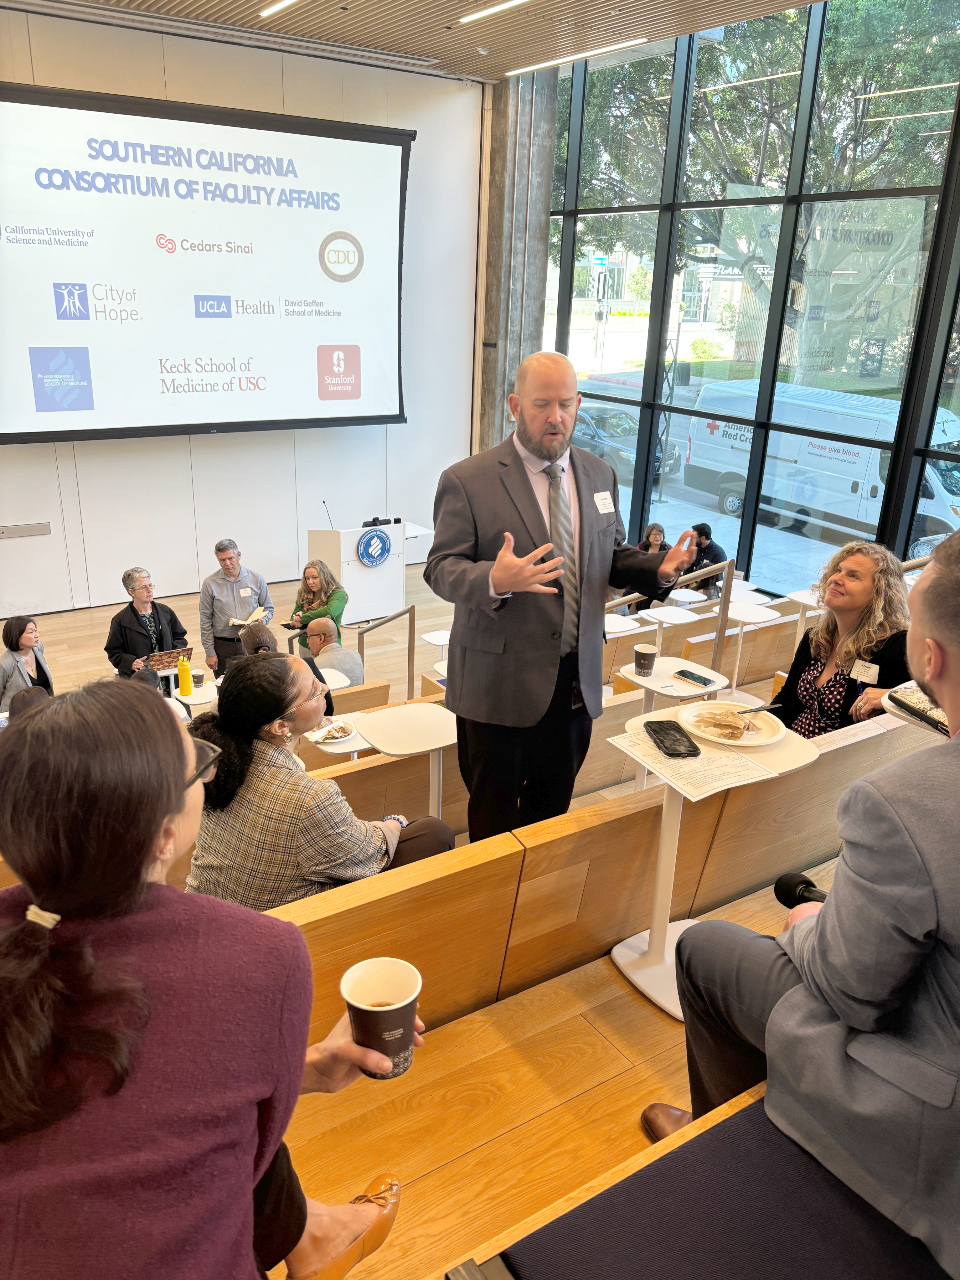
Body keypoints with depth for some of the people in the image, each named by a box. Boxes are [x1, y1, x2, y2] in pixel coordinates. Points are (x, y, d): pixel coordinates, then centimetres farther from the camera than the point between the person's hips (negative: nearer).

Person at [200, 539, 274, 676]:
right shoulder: (210, 584, 1)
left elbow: (268, 609, 13)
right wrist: (209, 653, -1)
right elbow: (205, 621, 2)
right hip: (223, 647, 0)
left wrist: (261, 621, -10)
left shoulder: (256, 579, 4)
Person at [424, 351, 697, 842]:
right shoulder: (467, 481, -9)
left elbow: (612, 558, 14)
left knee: (553, 810, 20)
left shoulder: (600, 476, 8)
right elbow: (440, 569, -12)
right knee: (494, 818, 11)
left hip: (576, 684, 5)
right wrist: (494, 579, -34)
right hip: (501, 684, -4)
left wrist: (659, 569, -8)